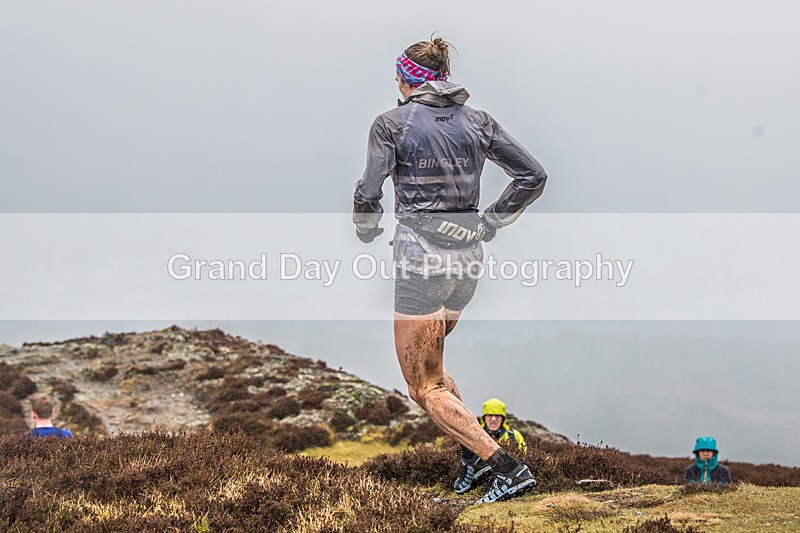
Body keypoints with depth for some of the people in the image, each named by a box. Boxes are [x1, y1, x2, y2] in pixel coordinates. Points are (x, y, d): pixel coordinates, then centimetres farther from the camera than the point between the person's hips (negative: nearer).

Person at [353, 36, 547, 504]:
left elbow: (369, 195, -9)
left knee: (426, 388, 2)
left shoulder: (392, 124, -5)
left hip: (420, 258, -6)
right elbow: (533, 175, 4)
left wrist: (368, 236, 11)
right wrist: (490, 223, 11)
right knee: (430, 360, 27)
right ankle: (473, 453, 14)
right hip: (468, 256, 6)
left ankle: (511, 470, -10)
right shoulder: (477, 122, 7)